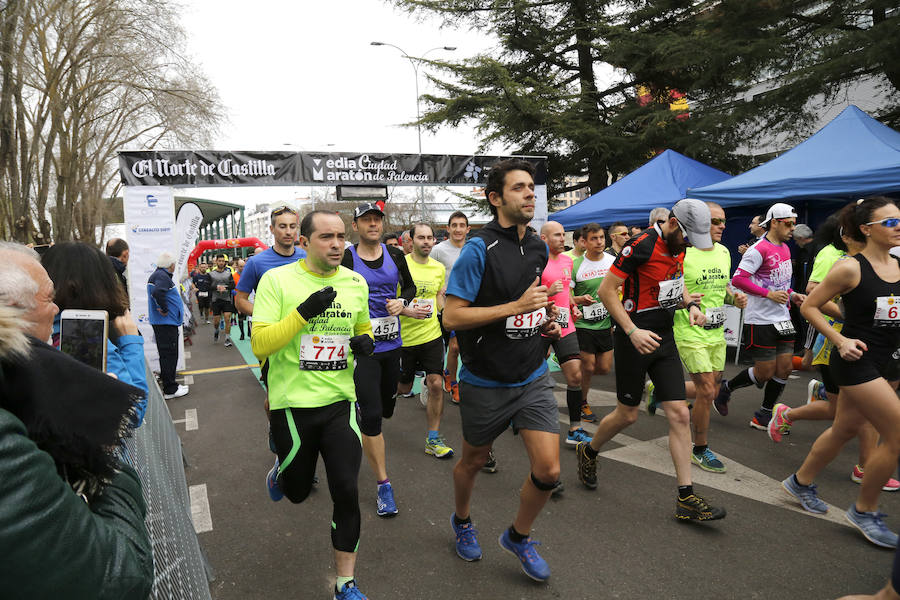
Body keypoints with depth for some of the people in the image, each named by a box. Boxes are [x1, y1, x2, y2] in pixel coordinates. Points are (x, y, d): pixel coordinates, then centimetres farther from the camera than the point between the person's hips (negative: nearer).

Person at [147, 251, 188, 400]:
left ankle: (169, 385, 25)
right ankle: (170, 390, 1)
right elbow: (157, 292, -33)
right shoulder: (162, 276, -16)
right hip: (166, 323, -10)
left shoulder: (156, 274, 16)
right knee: (169, 355, -5)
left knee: (166, 354, 16)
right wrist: (164, 309, -21)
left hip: (160, 323, 10)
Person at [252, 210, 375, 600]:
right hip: (293, 403, -2)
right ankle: (282, 469, 55)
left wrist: (365, 342, -3)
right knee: (298, 492, 16)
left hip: (340, 402, 2)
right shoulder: (276, 280, -10)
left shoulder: (355, 282, 3)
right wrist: (304, 312, -26)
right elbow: (259, 345, -15)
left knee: (346, 493, -2)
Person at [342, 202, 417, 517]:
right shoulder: (346, 258, -7)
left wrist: (401, 303, -5)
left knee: (387, 406, 18)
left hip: (392, 343, 5)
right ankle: (383, 484, 7)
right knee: (371, 414, -7)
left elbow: (410, 287, 15)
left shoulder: (395, 254, 4)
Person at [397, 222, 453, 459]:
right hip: (404, 336, -3)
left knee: (436, 385, -4)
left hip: (432, 334, 3)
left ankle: (433, 439, 10)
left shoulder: (438, 268, 5)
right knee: (403, 388, 11)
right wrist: (408, 311, -25)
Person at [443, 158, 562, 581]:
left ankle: (518, 536, 28)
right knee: (473, 461, 17)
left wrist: (546, 321, 4)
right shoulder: (479, 248, -16)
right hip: (485, 382, -4)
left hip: (533, 376, 5)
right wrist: (516, 306, -25)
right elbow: (452, 316, -20)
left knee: (548, 470, -2)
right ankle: (462, 521, 49)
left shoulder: (539, 247, 6)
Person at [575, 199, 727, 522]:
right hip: (635, 338, -7)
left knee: (680, 415, 2)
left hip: (664, 338, 7)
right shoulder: (642, 245, -18)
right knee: (627, 415, 6)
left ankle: (686, 498, 9)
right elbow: (606, 290, -20)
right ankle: (588, 452, 35)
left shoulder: (678, 246, 8)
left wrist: (691, 304, 3)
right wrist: (633, 331, -25)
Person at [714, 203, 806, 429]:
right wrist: (769, 294, -24)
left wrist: (793, 295, 9)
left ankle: (763, 417, 18)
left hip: (782, 319, 8)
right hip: (760, 321, -8)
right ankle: (725, 388, 22)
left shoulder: (785, 248, 14)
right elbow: (737, 279, -22)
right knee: (765, 373, -3)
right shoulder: (759, 249, -14)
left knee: (785, 368, 6)